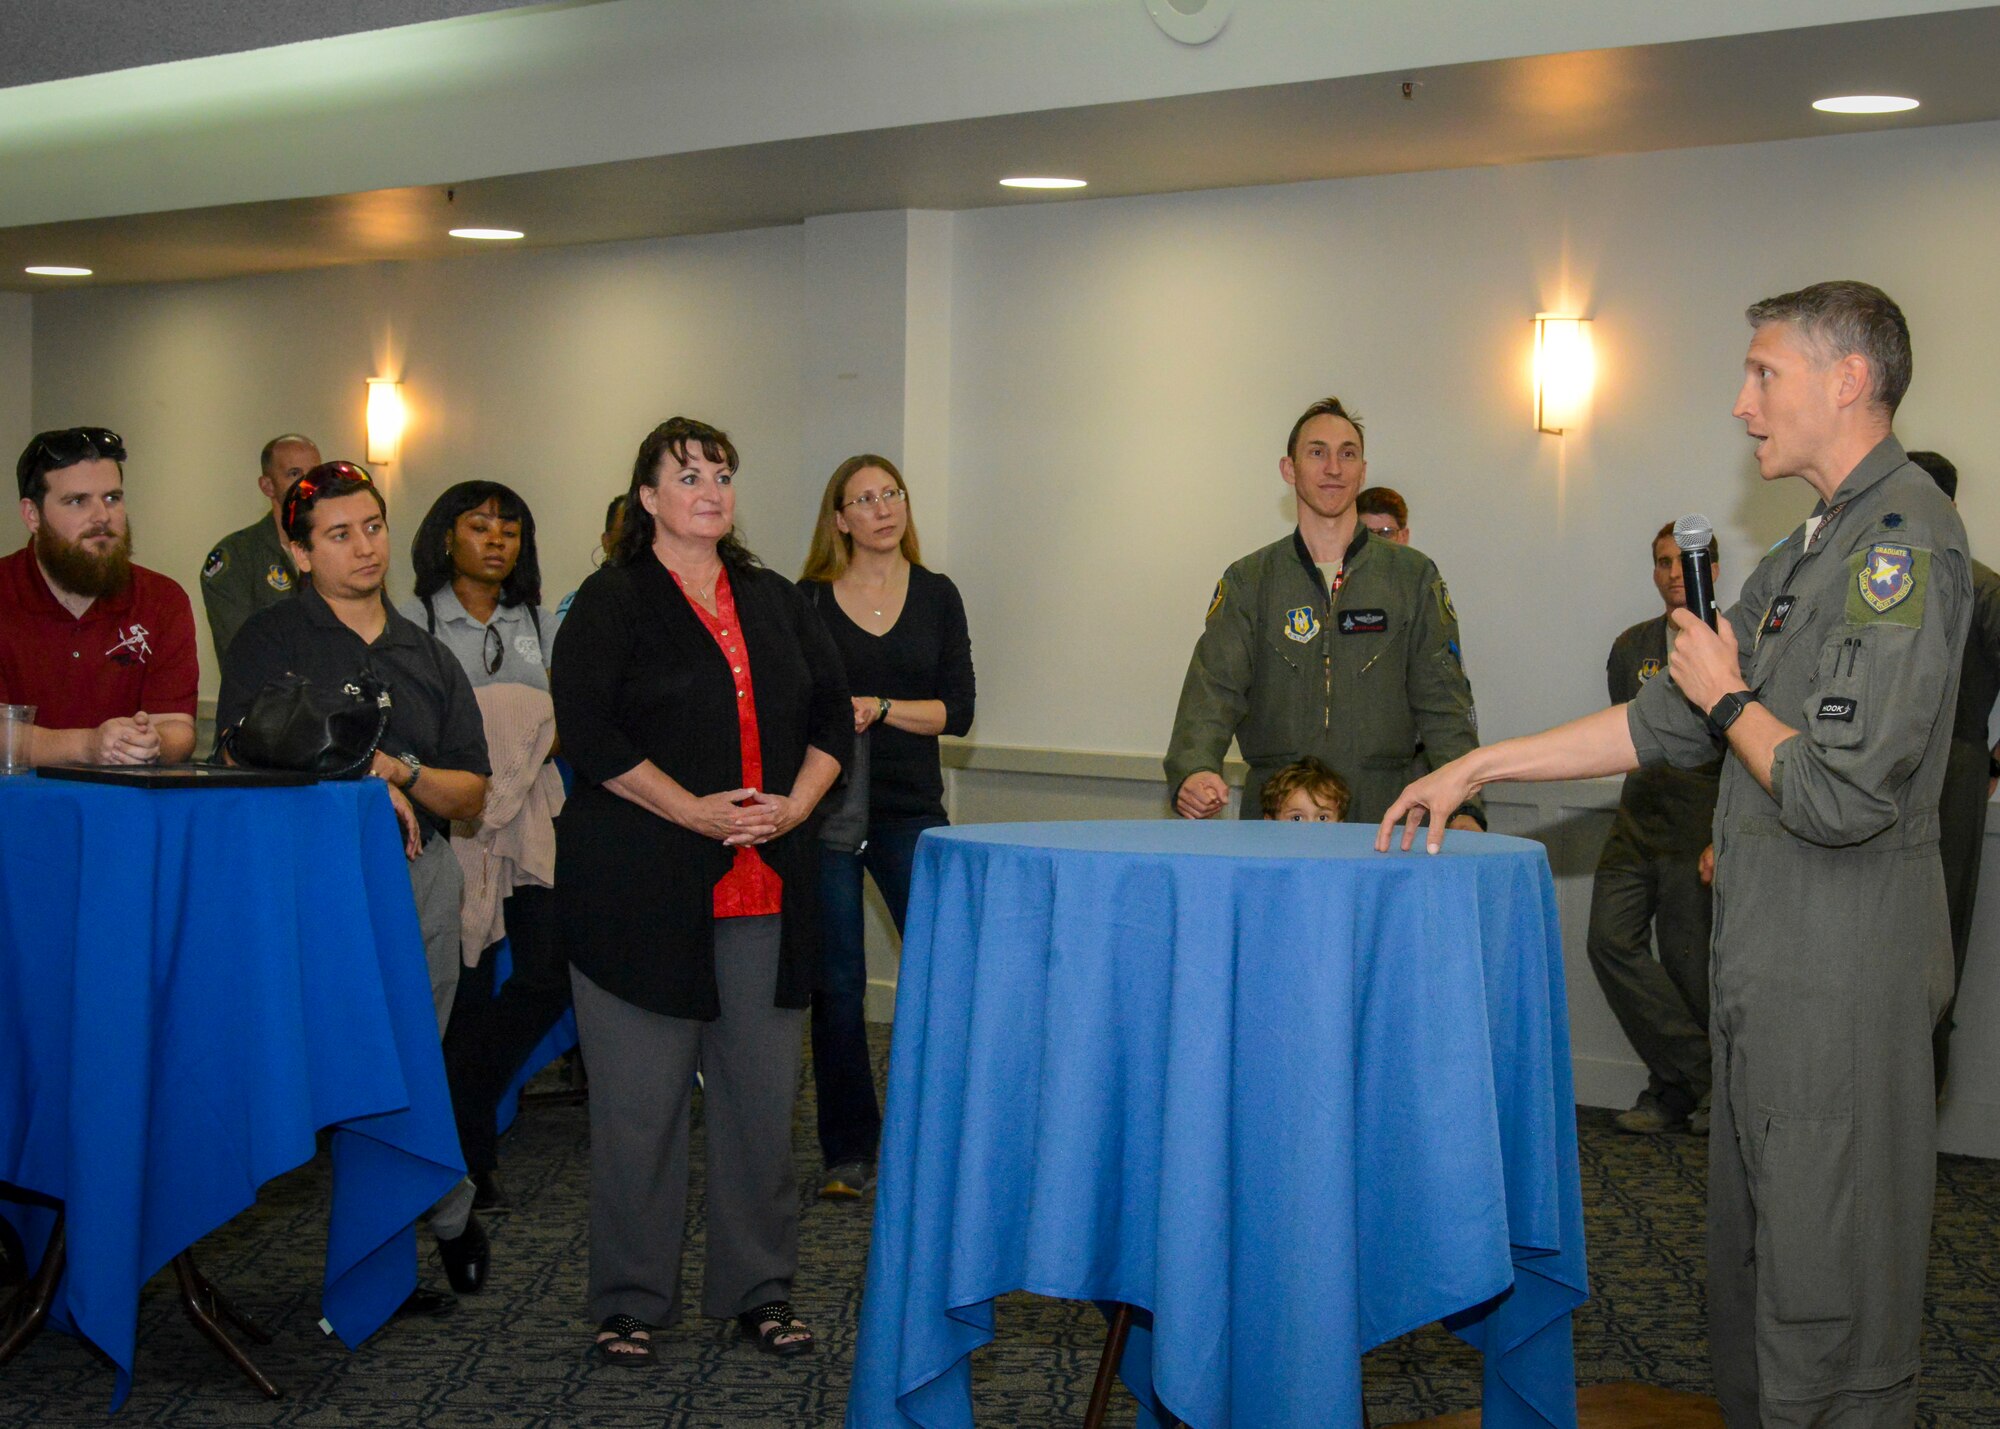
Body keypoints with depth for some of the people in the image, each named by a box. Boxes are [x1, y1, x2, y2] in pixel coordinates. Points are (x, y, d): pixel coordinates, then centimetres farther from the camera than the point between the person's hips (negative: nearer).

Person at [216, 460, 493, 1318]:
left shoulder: (427, 659, 17)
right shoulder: (271, 642, 4)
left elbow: (471, 795, 13)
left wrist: (401, 772, -7)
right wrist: (365, 780, -9)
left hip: (421, 871, 3)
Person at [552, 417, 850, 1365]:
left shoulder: (775, 602, 15)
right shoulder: (610, 602, -1)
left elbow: (832, 713, 16)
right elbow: (586, 731, -11)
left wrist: (795, 804, -2)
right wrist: (694, 811, -15)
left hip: (766, 884, 5)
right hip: (639, 883, -4)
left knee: (762, 1090, 6)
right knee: (641, 1097, -1)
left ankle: (759, 1289, 18)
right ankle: (630, 1301, 11)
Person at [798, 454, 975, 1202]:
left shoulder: (936, 595, 7)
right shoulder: (808, 601, 5)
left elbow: (958, 710, 2)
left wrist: (880, 708, -11)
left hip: (910, 809, 1)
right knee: (836, 982, 3)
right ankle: (847, 1150, 13)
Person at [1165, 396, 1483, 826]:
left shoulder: (1413, 577, 11)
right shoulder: (1248, 581, 11)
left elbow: (1443, 703, 6)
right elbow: (1214, 687, -3)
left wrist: (1465, 806, -9)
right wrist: (1192, 771, -24)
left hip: (1383, 817, 0)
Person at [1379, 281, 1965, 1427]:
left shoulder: (1904, 538, -15)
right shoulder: (1817, 548, 18)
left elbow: (1841, 794, -23)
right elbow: (1669, 724, 21)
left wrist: (1730, 696, -6)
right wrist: (1482, 765, 18)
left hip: (1840, 978, -10)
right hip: (1771, 968, 10)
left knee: (1826, 1301, -3)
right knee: (1751, 1270, 16)